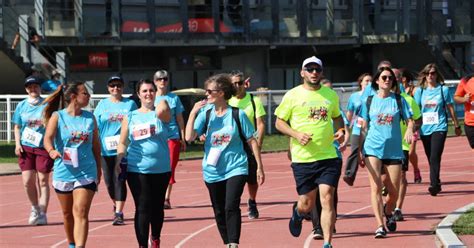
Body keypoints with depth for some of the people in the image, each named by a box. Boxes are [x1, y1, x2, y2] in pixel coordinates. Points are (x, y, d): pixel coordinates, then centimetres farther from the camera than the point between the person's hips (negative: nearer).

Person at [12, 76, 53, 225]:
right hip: (26, 147, 2)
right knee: (27, 181, -3)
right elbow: (17, 127, 12)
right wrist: (17, 144, 2)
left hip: (43, 147, -2)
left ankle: (42, 213, 2)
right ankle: (35, 208, 21)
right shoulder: (22, 106, 7)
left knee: (43, 180, -2)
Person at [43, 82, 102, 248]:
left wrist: (98, 169, 17)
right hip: (63, 172, 0)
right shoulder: (57, 116, -4)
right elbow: (48, 137, -19)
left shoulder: (90, 118, 5)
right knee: (67, 214, 15)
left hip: (86, 173, 0)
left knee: (81, 213, -14)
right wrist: (51, 150, -40)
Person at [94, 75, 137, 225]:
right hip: (106, 149, 2)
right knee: (109, 181, 7)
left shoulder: (130, 104, 6)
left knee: (119, 180, -10)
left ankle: (119, 213, -7)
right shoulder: (102, 105, 9)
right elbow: (96, 127, 7)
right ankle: (116, 205, 33)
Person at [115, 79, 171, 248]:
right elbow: (123, 143, 9)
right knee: (143, 208, -7)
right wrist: (119, 161, -4)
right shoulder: (130, 117, 7)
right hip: (137, 169, -1)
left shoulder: (162, 114, 2)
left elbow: (161, 111, -24)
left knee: (157, 207, 13)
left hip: (161, 169, 1)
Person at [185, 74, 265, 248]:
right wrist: (193, 113, -16)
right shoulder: (205, 114, 1)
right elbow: (189, 137, -9)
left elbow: (251, 141, 0)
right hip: (212, 170, 4)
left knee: (231, 207, -20)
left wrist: (259, 167, 1)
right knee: (219, 212, 11)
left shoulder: (237, 114, -6)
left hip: (236, 168, -4)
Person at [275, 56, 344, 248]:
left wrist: (340, 130, 4)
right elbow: (279, 123, 3)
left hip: (328, 157, 2)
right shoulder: (292, 96, 0)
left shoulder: (331, 95, 10)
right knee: (307, 204, 5)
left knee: (327, 198, -11)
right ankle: (297, 213, 43)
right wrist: (296, 134, -14)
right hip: (302, 158, -1)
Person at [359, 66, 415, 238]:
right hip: (373, 148, -1)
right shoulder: (369, 101, 7)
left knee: (394, 191, 3)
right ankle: (380, 226, -16)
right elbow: (364, 128, 11)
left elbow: (409, 120, 5)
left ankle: (388, 212, 35)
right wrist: (360, 150, 8)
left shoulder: (399, 100, 6)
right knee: (376, 187, -13)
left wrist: (409, 130, -18)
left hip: (394, 150, 1)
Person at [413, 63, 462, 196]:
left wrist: (457, 126, 13)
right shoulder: (420, 91, 6)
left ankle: (434, 185, -19)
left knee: (435, 157, -16)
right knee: (431, 159, 9)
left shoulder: (443, 89, 1)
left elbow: (450, 109, 8)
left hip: (439, 127, -3)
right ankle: (436, 184, 21)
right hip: (425, 129, 3)